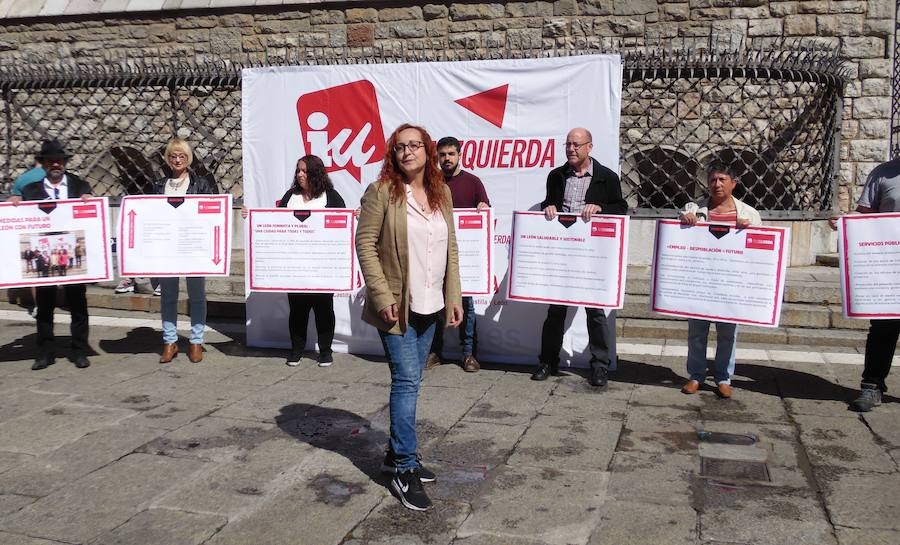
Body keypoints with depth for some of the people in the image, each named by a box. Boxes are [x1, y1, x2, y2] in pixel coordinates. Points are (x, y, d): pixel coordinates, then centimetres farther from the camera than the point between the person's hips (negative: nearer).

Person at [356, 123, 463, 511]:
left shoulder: (441, 193, 9)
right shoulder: (382, 192, -8)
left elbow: (451, 248, 12)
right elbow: (365, 244, -10)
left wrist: (454, 296, 7)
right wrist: (382, 296, -16)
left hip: (430, 306, 6)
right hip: (397, 306, -6)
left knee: (410, 381, 14)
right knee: (407, 382, -7)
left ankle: (397, 454, 29)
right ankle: (405, 472, 2)